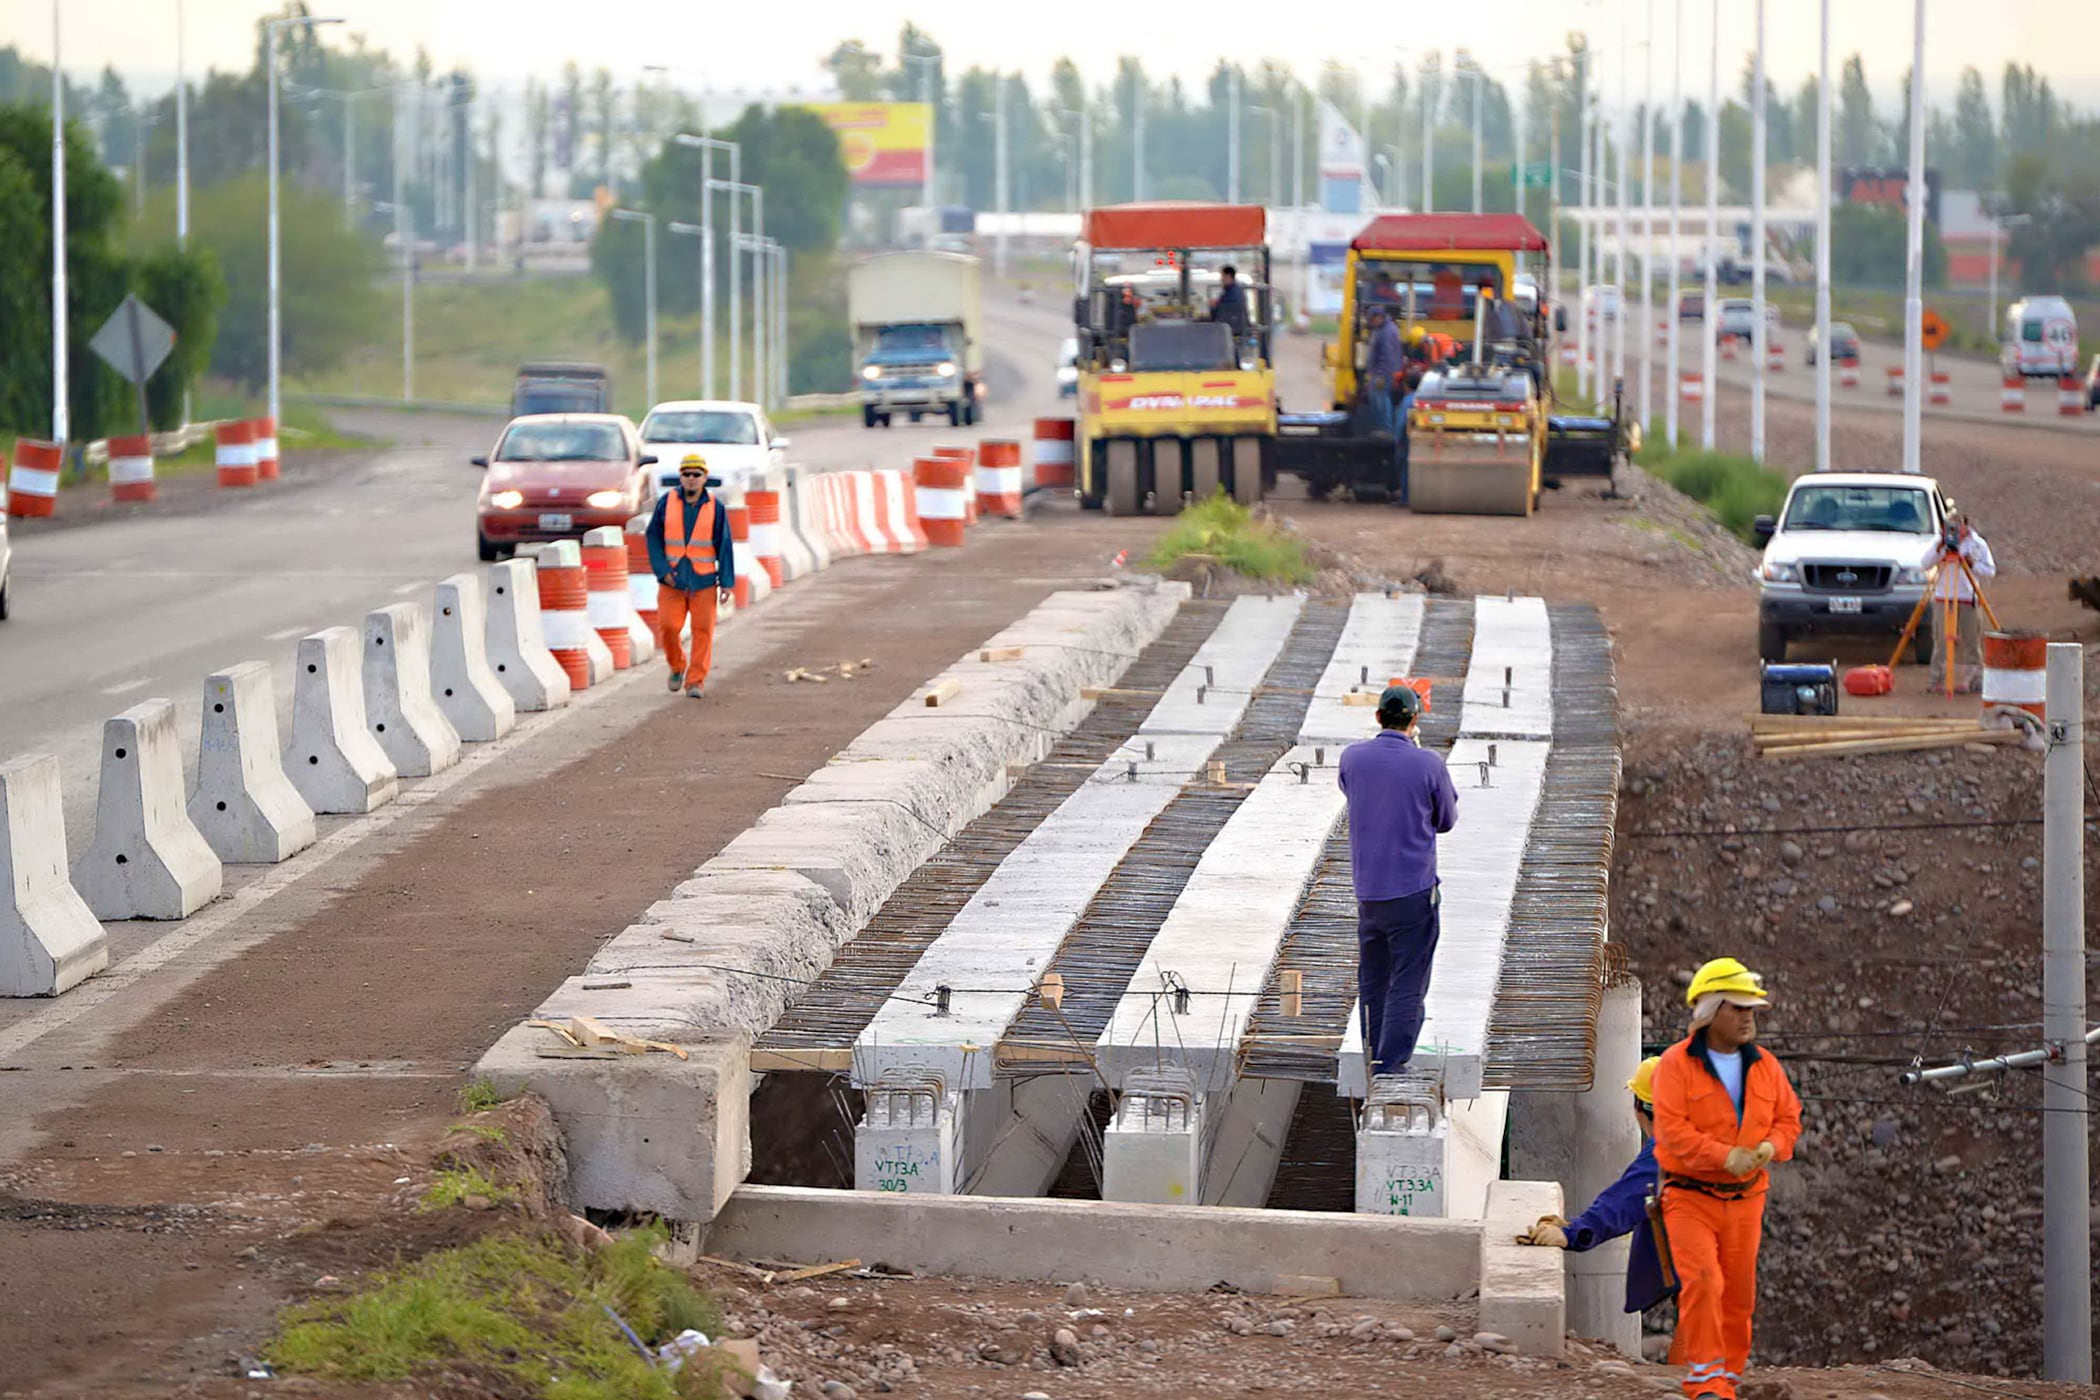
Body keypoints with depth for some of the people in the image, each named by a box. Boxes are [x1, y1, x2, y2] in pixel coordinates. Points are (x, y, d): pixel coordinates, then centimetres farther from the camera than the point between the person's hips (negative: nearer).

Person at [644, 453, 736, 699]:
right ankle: (677, 667, 21)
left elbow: (724, 546, 2)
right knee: (667, 626, -6)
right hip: (672, 578, 0)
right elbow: (654, 537, 4)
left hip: (703, 580, 0)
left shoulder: (715, 508, 0)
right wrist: (662, 570, -7)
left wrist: (727, 582, -3)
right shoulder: (666, 503, 1)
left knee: (703, 630, -4)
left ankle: (695, 681, 2)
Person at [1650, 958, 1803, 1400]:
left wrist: (1772, 1146, -12)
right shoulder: (1677, 1064, -8)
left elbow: (1788, 1118, 12)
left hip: (1744, 1198, 4)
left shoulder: (1764, 1065, 8)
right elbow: (1671, 1128, -16)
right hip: (1690, 1196, -4)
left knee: (1739, 1293, 7)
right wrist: (1725, 1156, -26)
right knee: (1702, 1283, -18)